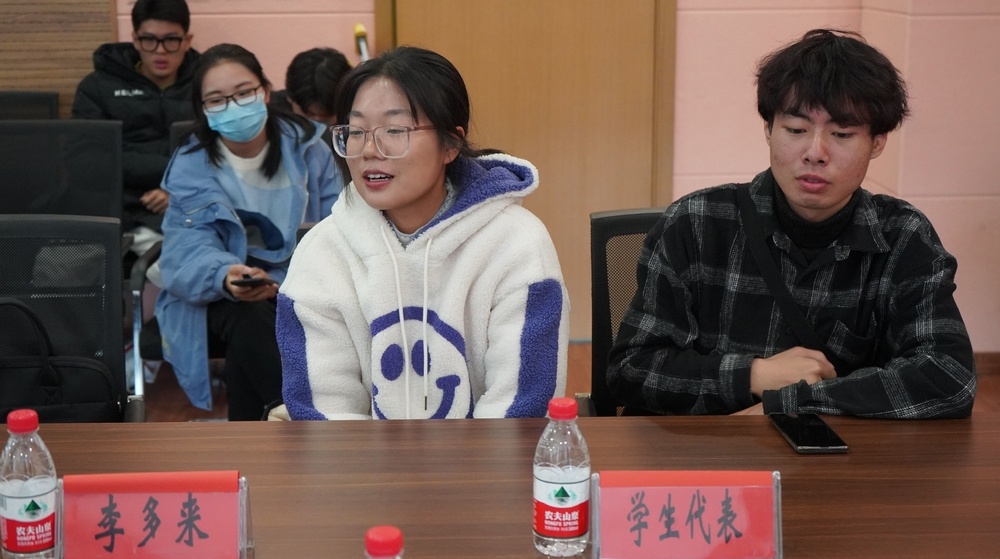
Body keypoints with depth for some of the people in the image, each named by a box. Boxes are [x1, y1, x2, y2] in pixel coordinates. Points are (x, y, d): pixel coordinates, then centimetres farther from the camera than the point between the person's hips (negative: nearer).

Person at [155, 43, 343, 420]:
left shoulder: (307, 147, 1)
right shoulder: (191, 167, -4)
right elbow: (190, 252, -16)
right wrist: (226, 276, -40)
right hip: (222, 295, -1)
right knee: (250, 319, -35)